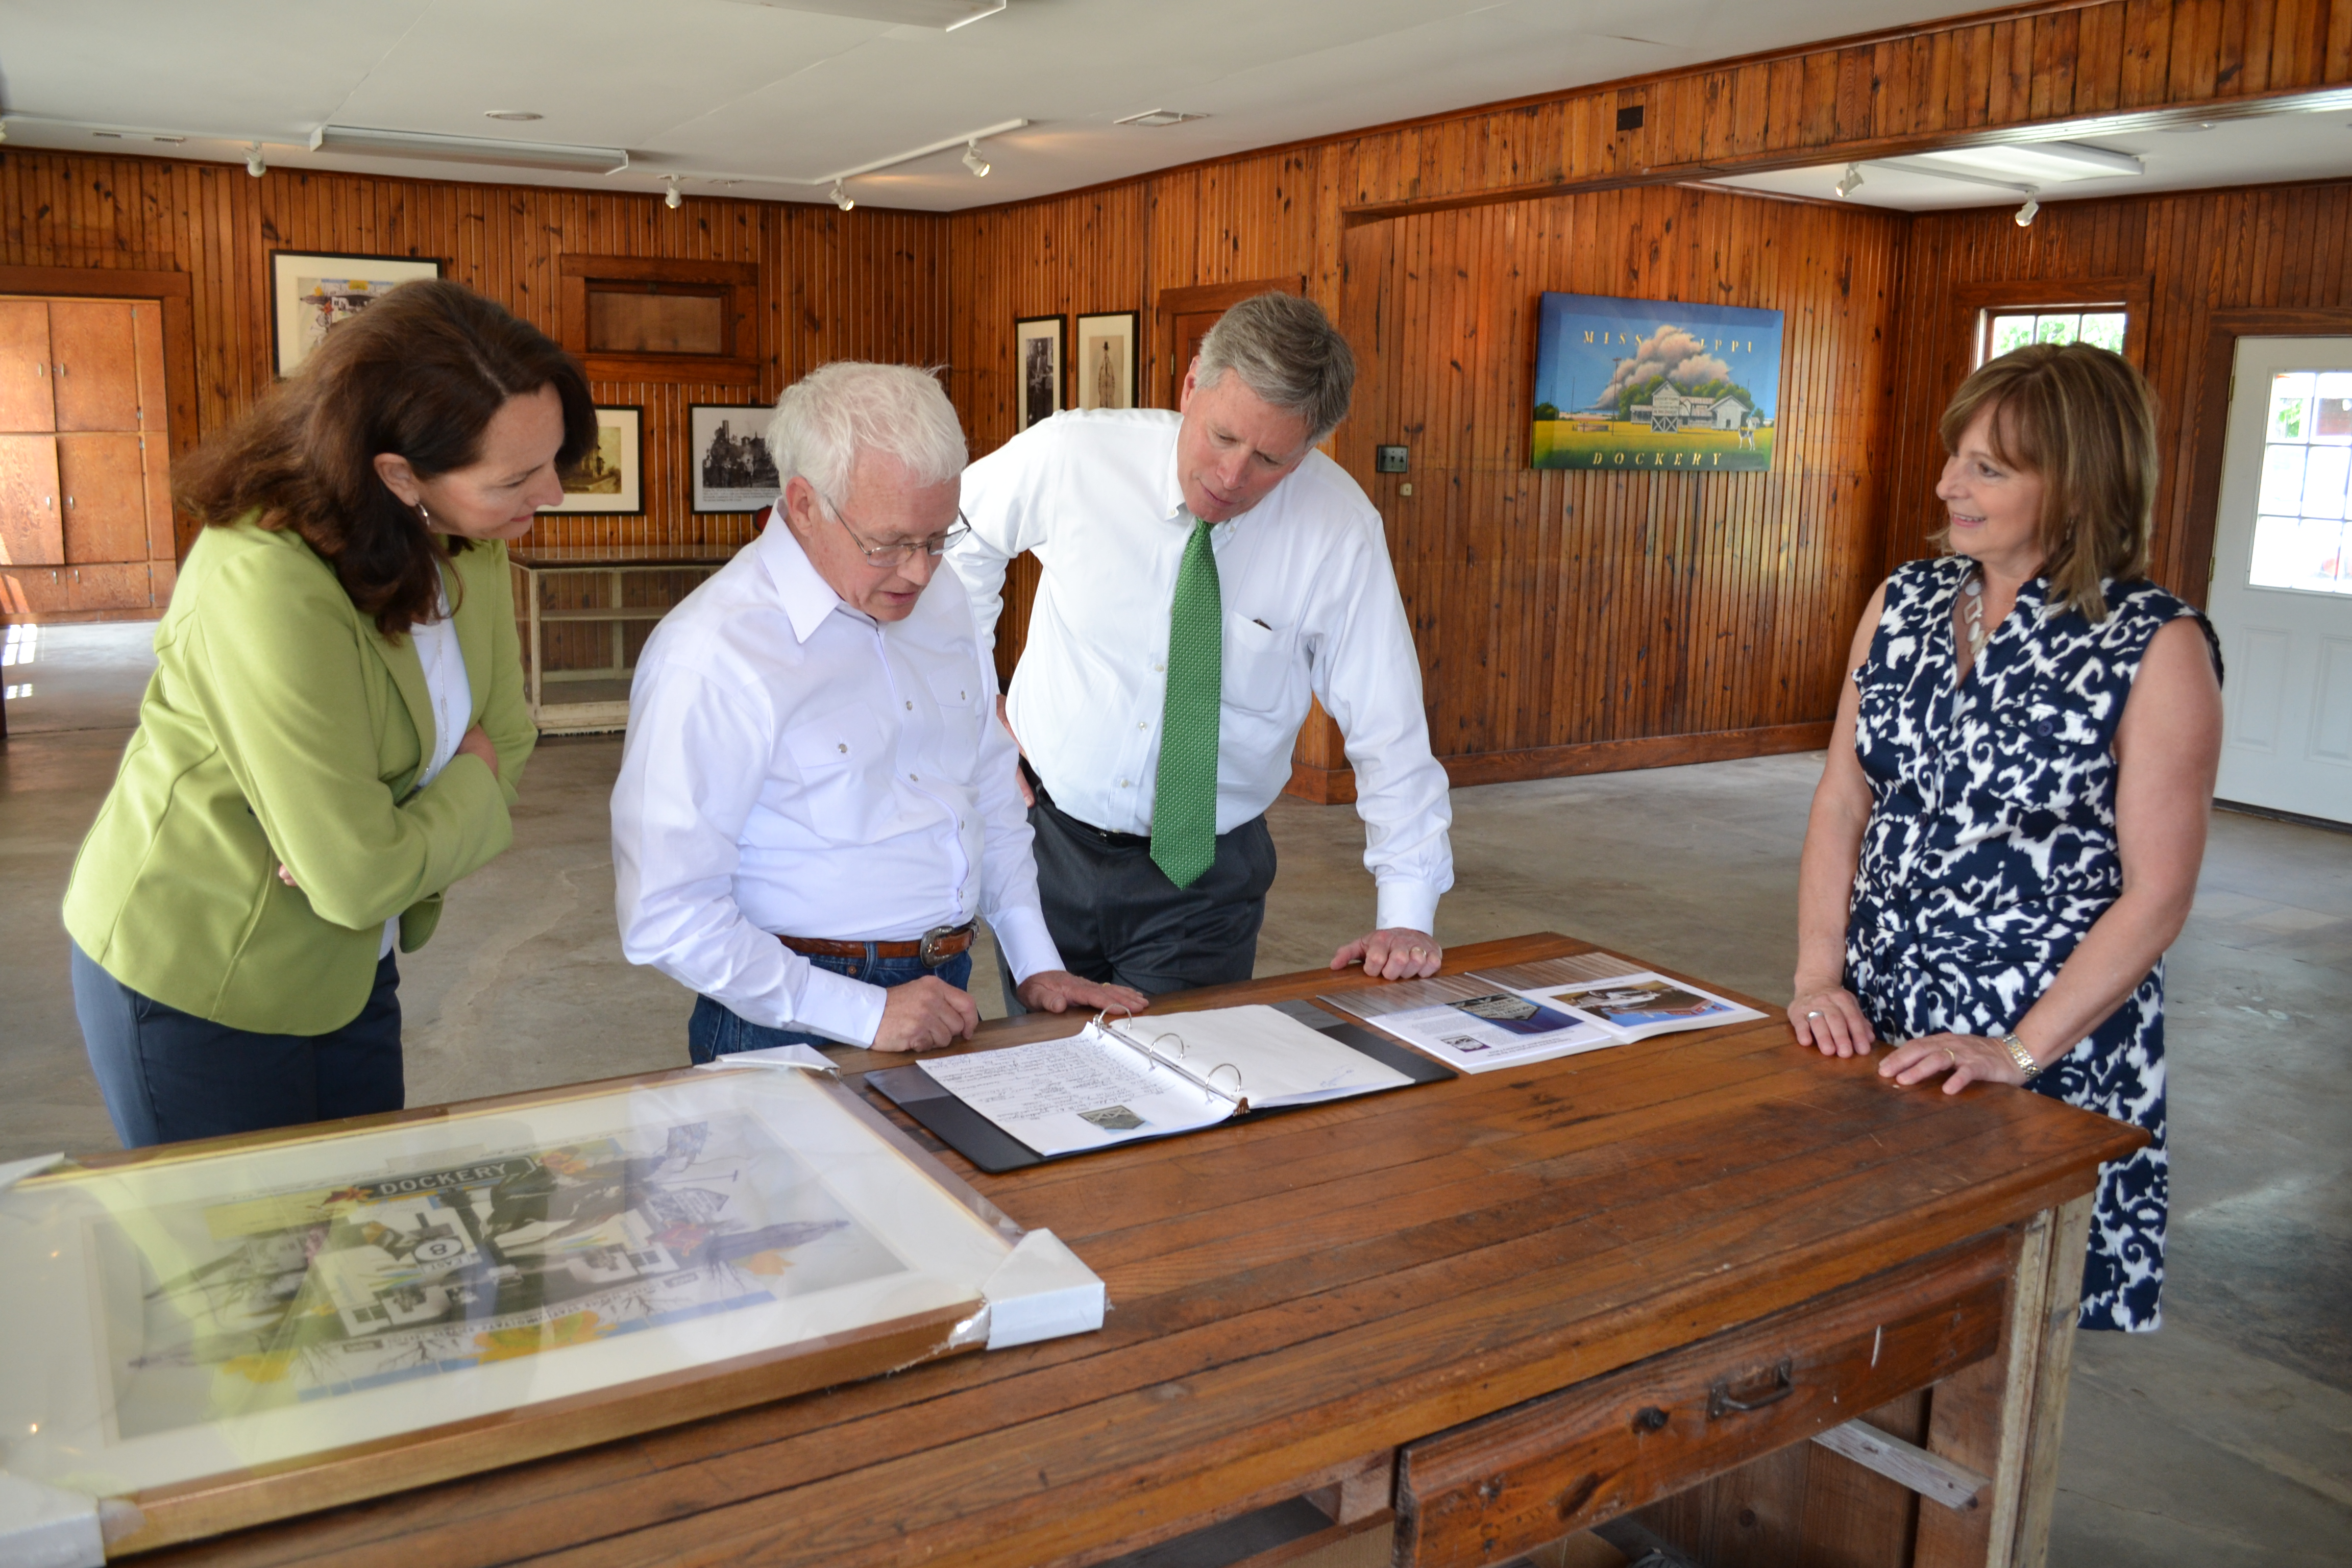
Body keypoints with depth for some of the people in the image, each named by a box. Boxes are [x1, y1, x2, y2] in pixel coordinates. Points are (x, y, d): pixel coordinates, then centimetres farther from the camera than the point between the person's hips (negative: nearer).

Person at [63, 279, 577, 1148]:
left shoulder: (470, 541, -8)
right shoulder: (266, 586, -33)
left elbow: (504, 737, -3)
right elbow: (359, 875, -32)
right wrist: (476, 785, -14)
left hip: (351, 966, 7)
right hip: (195, 985, -6)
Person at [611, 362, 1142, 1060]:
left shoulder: (941, 609, 9)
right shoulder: (711, 656, -15)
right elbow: (666, 919, -16)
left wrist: (1037, 966, 10)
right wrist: (866, 1015, -18)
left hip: (945, 990, 6)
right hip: (800, 1030, -6)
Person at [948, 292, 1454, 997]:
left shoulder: (1339, 528, -16)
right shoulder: (1069, 455, -14)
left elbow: (1388, 730, -10)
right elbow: (958, 534, 7)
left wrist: (1407, 916, -12)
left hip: (1205, 876, -1)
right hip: (1049, 839, 2)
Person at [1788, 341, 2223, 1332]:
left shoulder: (2157, 647, -11)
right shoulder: (1903, 602, 4)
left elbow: (2158, 894, -12)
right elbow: (1843, 800, 4)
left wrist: (2018, 1052, -17)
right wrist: (1819, 974, -5)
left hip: (2052, 1043, -4)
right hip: (1877, 1027, 4)